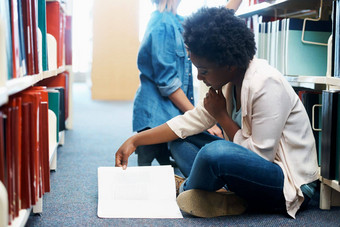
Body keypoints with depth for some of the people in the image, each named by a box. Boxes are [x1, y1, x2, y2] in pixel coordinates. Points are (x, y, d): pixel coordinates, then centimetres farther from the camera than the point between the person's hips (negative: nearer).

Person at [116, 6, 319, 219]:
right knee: (181, 140, 7)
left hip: (290, 184, -8)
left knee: (215, 152, -34)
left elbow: (260, 155, -25)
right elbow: (190, 122, 8)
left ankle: (188, 192, -3)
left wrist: (221, 116, -14)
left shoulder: (266, 84, -24)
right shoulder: (229, 83, 2)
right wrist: (135, 141, 4)